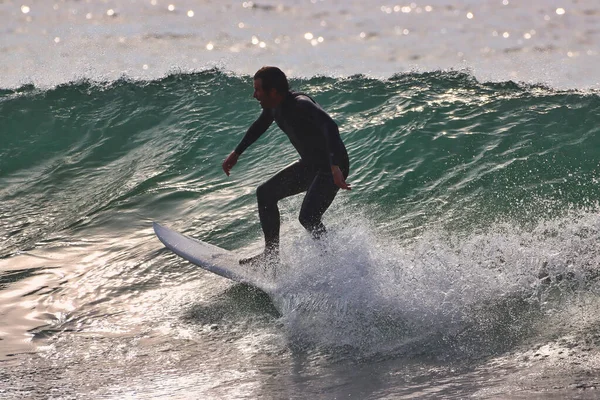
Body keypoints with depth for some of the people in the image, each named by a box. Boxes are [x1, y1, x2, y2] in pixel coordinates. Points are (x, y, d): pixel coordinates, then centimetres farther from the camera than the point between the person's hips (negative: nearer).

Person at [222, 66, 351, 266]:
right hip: (310, 165, 10)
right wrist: (236, 153, 29)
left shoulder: (300, 105, -28)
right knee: (265, 193, 12)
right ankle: (271, 254, 19)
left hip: (332, 167, -10)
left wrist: (335, 167, -54)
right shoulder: (273, 107, 1)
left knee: (308, 217, -25)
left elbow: (330, 127, -43)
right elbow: (259, 126, 24)